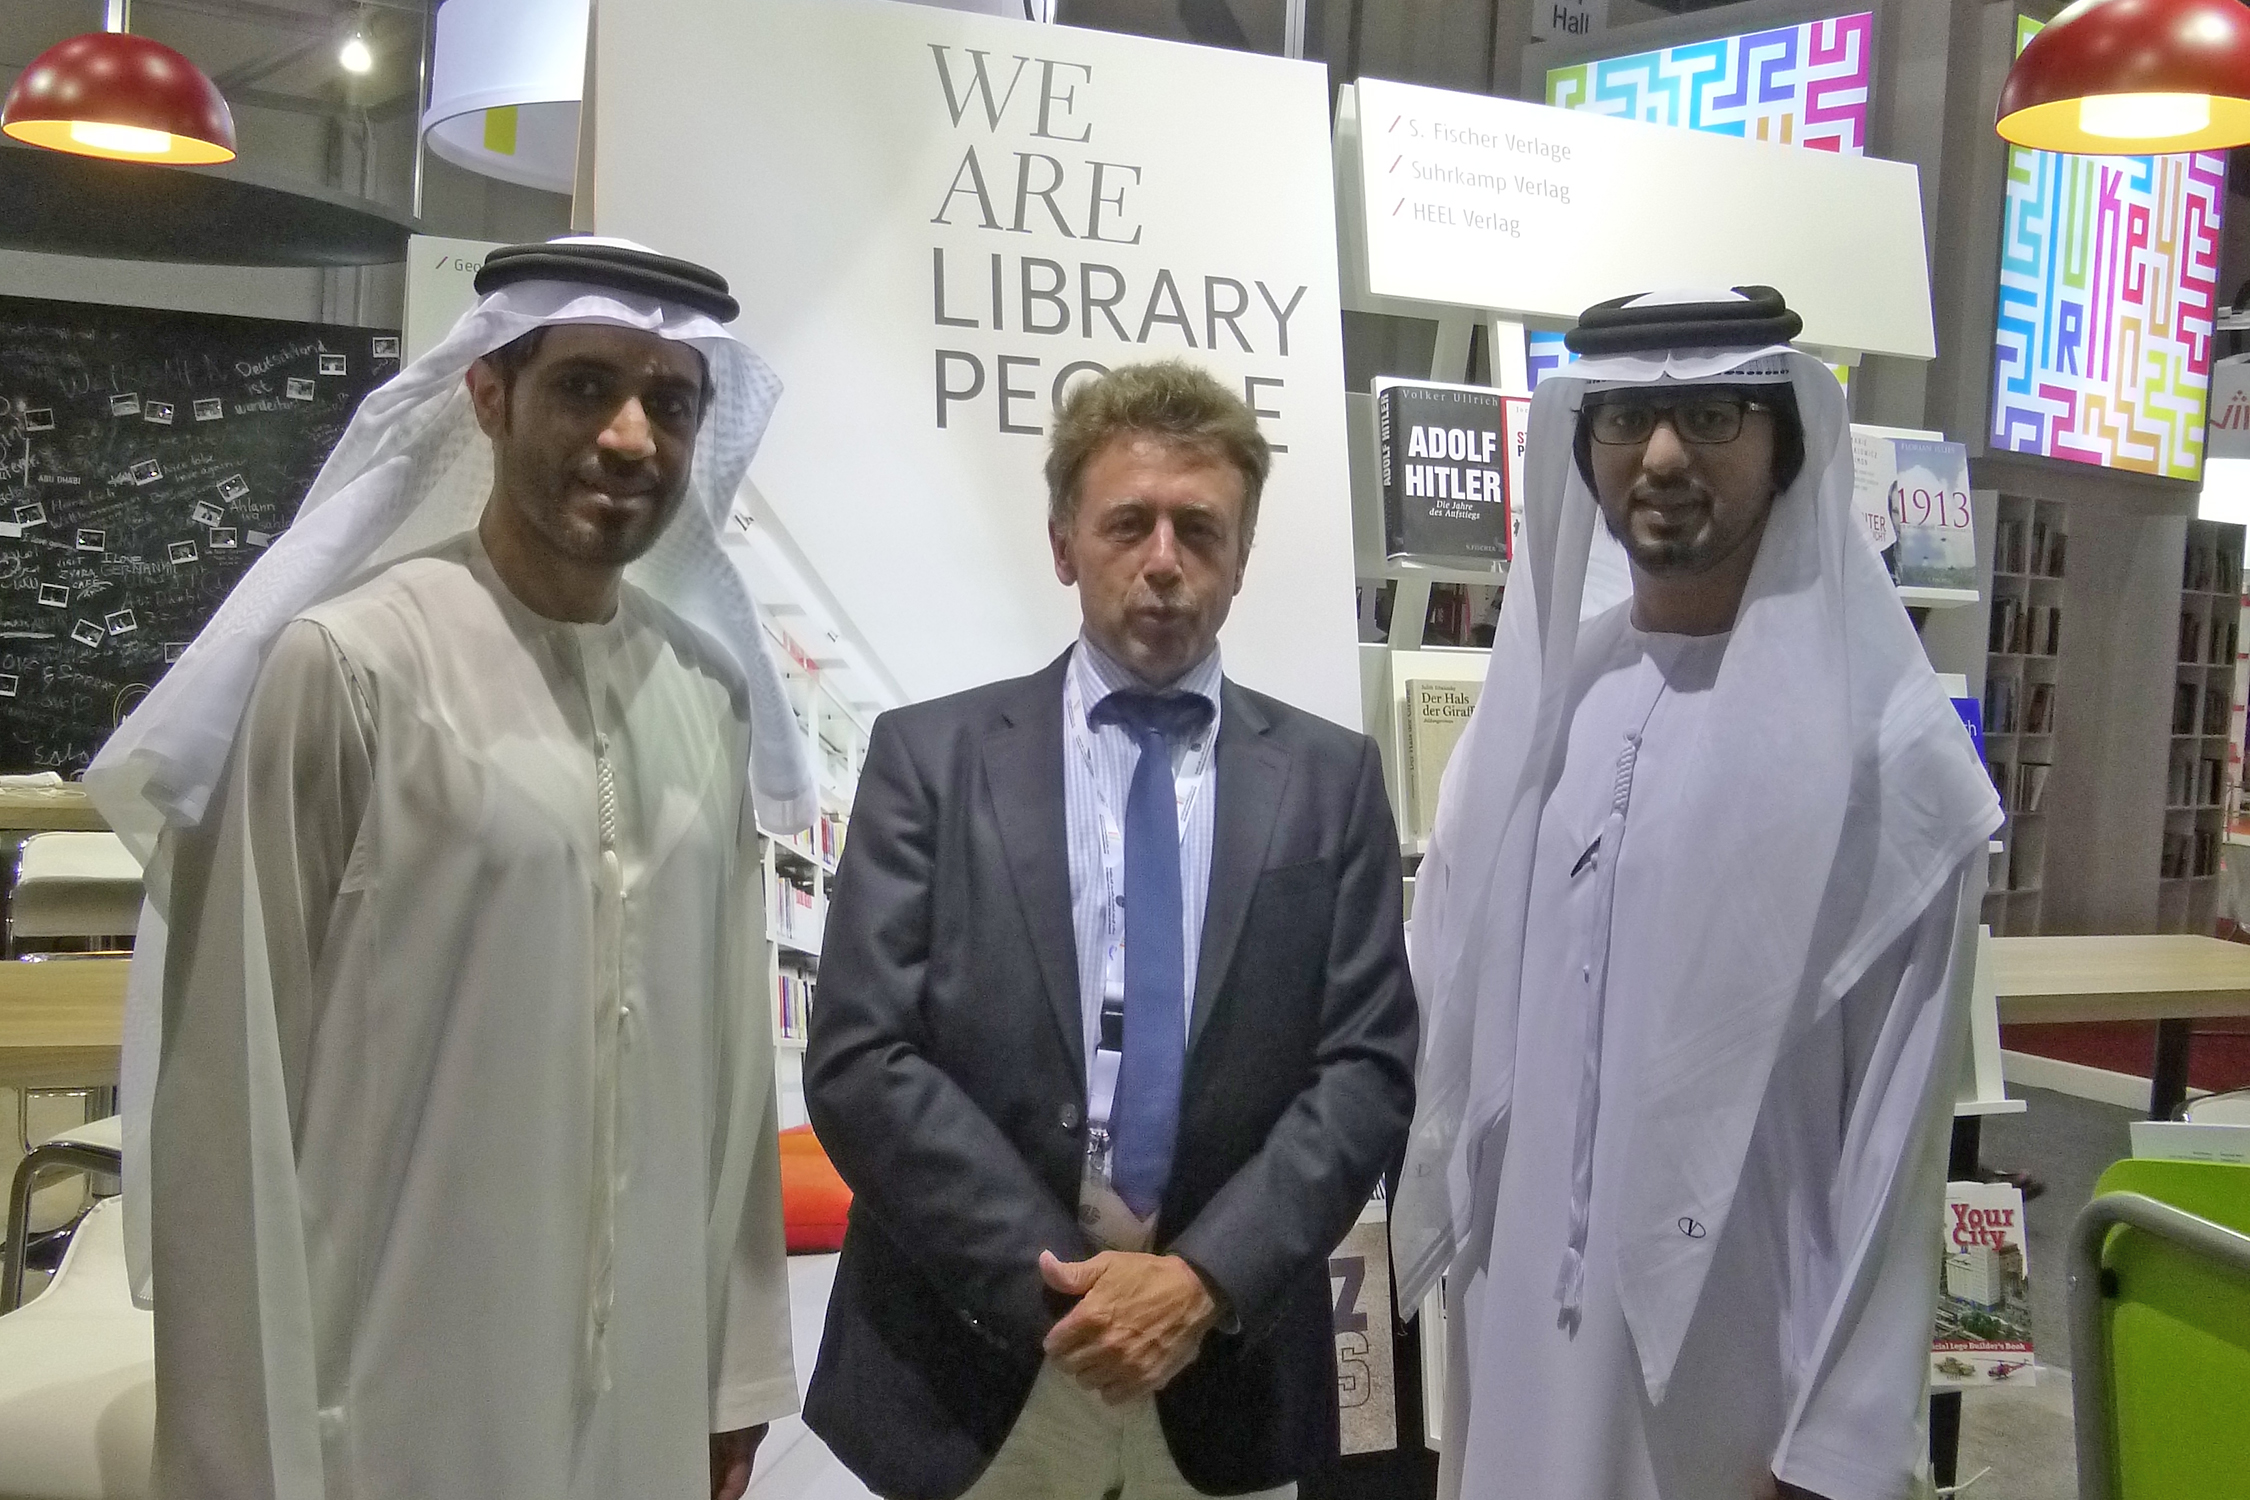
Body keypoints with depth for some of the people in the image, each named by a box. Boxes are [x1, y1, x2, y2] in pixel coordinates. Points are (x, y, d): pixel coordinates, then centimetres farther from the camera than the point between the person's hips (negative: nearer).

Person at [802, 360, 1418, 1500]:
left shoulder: (1330, 778, 3)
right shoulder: (930, 757, -1)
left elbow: (1370, 1069, -2)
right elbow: (858, 1062, -8)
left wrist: (1205, 1278, -14)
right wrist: (1055, 1285, -14)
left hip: (1227, 1379, 1)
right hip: (971, 1368, -1)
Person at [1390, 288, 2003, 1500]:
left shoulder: (1883, 740, -13)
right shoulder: (1535, 698, 1)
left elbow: (1897, 1131, -11)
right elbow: (1452, 1017, 8)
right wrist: (1446, 1232, 10)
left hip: (1740, 1349, -4)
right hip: (1521, 1321, 4)